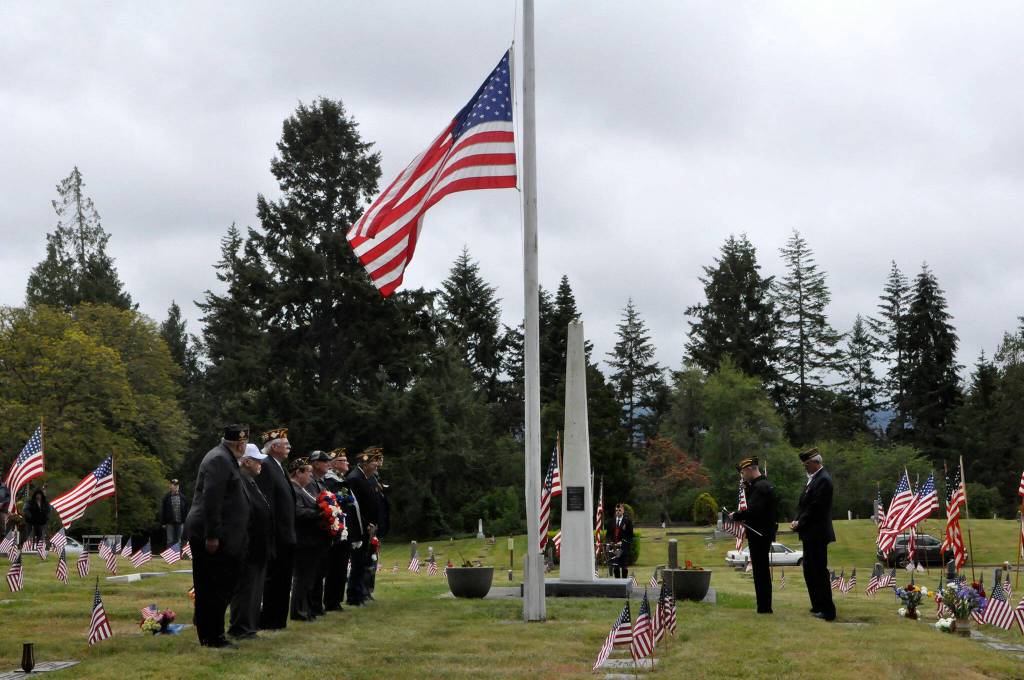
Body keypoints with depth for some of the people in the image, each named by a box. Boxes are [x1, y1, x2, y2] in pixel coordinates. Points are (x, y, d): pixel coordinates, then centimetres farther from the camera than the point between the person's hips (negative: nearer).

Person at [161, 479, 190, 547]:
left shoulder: (183, 497, 4)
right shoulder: (166, 497, 0)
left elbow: (186, 510, 6)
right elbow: (162, 511, 1)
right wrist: (163, 523, -2)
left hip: (180, 523, 1)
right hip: (170, 523, -1)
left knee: (179, 541, 6)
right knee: (170, 541, 2)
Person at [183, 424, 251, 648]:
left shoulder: (224, 458, 16)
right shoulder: (219, 460, -15)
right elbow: (211, 499, -22)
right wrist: (212, 536, -23)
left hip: (215, 537, 10)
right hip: (212, 537, -10)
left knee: (215, 588, 13)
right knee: (213, 588, -4)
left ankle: (210, 635, 19)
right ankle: (212, 637, 2)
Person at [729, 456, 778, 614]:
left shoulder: (760, 487, -19)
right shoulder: (763, 484, 14)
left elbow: (753, 511, -27)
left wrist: (735, 516, -14)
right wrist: (747, 488, 4)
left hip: (759, 535, -11)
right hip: (763, 533, 11)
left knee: (760, 571, -6)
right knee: (763, 570, 15)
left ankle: (764, 607, -2)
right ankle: (764, 606, 21)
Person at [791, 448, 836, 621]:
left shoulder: (823, 480, -15)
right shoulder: (812, 479, 15)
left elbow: (815, 508, -20)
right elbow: (803, 504, 17)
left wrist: (800, 523, -13)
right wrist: (796, 521, 2)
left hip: (817, 534, -10)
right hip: (810, 534, 10)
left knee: (819, 571, -6)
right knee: (809, 570, 16)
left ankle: (827, 610, -1)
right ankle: (818, 606, 24)